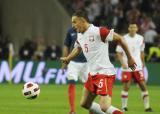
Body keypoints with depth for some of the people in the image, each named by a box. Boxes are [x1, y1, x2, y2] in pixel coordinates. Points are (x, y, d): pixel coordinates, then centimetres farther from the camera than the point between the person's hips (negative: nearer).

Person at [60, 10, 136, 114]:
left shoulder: (99, 31, -16)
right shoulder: (80, 36, 10)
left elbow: (119, 39, -11)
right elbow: (78, 49, 33)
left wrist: (130, 58, -7)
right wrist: (67, 58, 21)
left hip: (105, 73, -9)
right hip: (93, 74, 9)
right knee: (84, 103, 15)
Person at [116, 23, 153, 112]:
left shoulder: (140, 38, 5)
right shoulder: (123, 39, -5)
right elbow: (119, 53, -2)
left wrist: (143, 63, 16)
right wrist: (123, 63, -15)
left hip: (138, 67, 3)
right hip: (127, 67, -3)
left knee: (143, 85, -2)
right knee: (126, 87, -4)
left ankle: (147, 106, 3)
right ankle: (124, 106, 9)